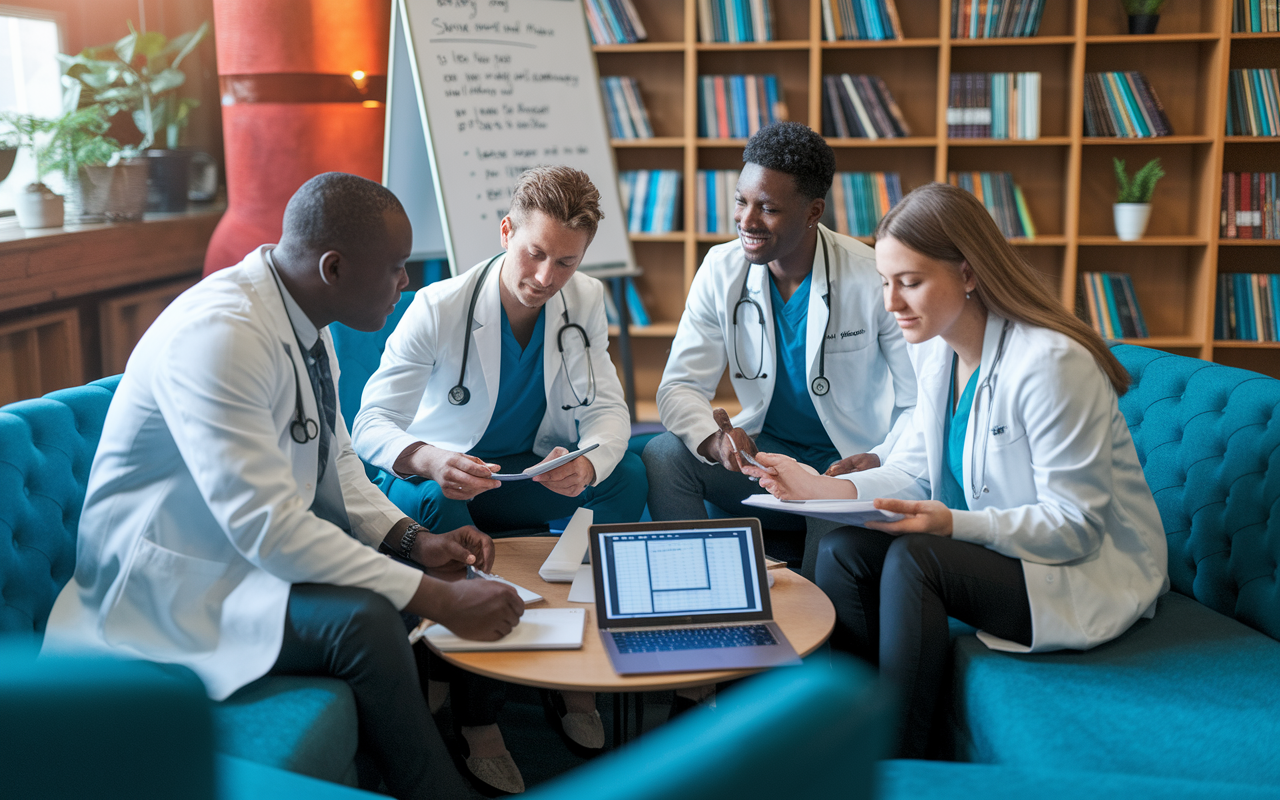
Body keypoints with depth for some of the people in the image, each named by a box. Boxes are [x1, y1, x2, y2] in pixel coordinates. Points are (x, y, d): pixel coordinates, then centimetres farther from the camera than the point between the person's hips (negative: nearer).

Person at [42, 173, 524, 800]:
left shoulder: (307, 322, 1)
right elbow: (267, 526, -32)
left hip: (271, 548, 9)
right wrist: (435, 598, -30)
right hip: (177, 584, -9)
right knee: (363, 620, -29)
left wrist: (412, 541, -6)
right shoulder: (217, 336, -27)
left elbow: (336, 461, 12)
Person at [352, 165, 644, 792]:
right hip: (437, 474, -3)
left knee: (627, 475, -23)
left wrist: (588, 465, -32)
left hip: (525, 472, 4)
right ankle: (477, 716, -29)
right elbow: (371, 424, -22)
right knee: (431, 500, -38)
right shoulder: (440, 308, -20)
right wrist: (427, 459, -47)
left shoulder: (584, 300, -7)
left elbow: (607, 409, -7)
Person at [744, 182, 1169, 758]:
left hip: (1090, 571, -8)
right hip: (999, 550, 8)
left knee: (912, 559, -29)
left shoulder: (1051, 363, -24)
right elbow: (914, 468, 6)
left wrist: (955, 524, -34)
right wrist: (826, 489, -13)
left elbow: (1077, 526, -22)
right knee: (842, 549, -13)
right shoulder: (936, 351, 2)